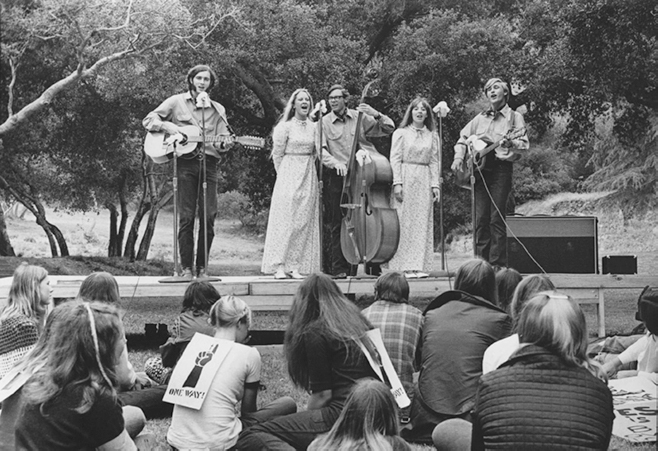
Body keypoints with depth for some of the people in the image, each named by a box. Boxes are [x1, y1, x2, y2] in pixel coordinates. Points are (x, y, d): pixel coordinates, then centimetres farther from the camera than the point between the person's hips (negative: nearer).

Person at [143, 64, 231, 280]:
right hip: (186, 162, -3)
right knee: (186, 216, -5)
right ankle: (187, 267, 0)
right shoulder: (177, 102, 9)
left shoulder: (218, 110, 17)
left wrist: (224, 144, -11)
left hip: (209, 163, 3)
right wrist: (169, 127, -10)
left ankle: (202, 267, 5)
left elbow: (222, 140, 12)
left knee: (209, 216, -4)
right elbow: (149, 120, 6)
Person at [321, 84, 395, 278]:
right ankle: (338, 268, 1)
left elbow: (389, 128, 9)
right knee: (336, 224, -3)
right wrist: (335, 163, -23)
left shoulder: (359, 118, 8)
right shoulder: (324, 123, 3)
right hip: (336, 177, -1)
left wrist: (375, 114, -8)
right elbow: (321, 150, -7)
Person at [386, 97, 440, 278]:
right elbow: (395, 159, -2)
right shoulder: (401, 133, 3)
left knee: (423, 222, 1)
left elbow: (434, 162, 11)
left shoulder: (432, 136, 12)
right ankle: (404, 266, -3)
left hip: (424, 181, 3)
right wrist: (397, 183, -11)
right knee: (404, 222, -4)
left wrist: (435, 184, 2)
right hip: (406, 179, -3)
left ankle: (419, 265, 3)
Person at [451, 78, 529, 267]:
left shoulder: (514, 117, 6)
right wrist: (459, 157, 4)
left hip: (501, 168, -4)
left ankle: (498, 264, -9)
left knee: (496, 218, -10)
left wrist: (510, 143, -23)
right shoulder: (480, 118, 19)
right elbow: (463, 138, 22)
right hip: (479, 169, 4)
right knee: (480, 219, 0)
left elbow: (524, 144, -3)